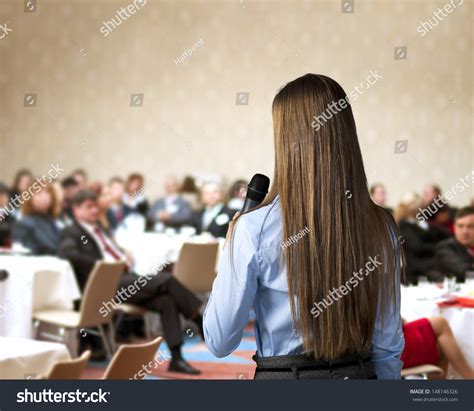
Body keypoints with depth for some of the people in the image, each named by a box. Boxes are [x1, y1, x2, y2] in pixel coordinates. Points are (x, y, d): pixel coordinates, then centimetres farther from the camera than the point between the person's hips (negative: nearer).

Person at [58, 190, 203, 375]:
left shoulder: (99, 229, 28)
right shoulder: (71, 233, 4)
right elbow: (66, 253, -16)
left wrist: (123, 257, 10)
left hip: (125, 278, 7)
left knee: (166, 300, -21)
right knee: (166, 280, -24)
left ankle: (176, 358, -22)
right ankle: (202, 323, -14)